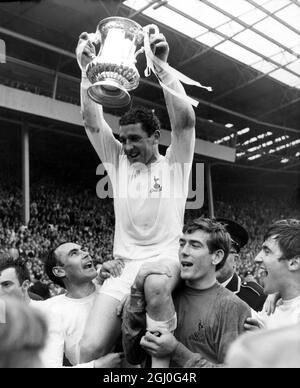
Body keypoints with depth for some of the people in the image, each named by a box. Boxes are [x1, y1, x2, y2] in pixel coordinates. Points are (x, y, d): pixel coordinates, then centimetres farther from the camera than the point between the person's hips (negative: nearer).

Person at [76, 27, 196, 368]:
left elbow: (185, 120, -13)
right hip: (123, 264, 3)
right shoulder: (118, 162, 13)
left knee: (154, 284, -41)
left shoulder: (174, 164, 5)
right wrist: (87, 68, -6)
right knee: (89, 349, -16)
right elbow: (92, 122, 3)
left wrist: (161, 65, -18)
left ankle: (161, 362, -23)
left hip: (166, 257, -3)